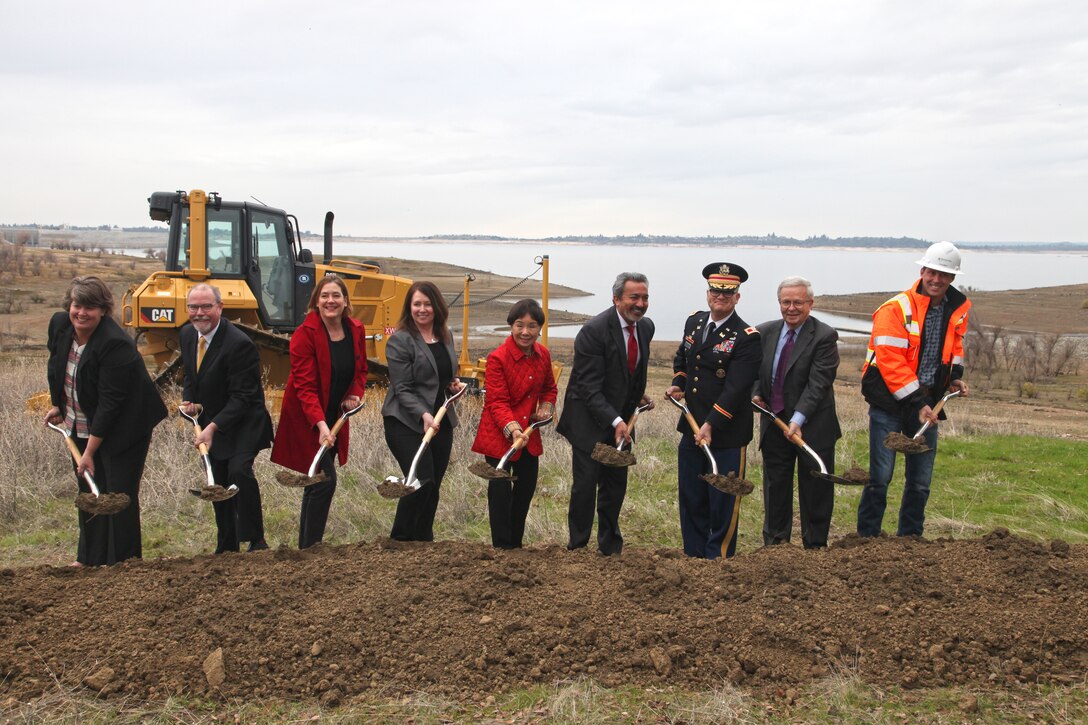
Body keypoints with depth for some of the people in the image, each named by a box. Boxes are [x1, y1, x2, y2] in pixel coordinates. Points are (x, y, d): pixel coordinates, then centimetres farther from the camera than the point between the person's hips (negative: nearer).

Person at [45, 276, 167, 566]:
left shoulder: (116, 344, -28)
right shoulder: (59, 324, -5)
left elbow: (110, 403, -26)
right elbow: (55, 367, 17)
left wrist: (90, 453, -23)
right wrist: (57, 405, 20)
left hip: (121, 430, -7)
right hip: (81, 427, 7)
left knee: (119, 493, -4)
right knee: (88, 491, 13)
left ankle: (124, 562, 9)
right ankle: (90, 558, 26)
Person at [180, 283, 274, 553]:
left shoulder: (239, 344, -25)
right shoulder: (186, 334, 1)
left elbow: (242, 397, -24)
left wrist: (213, 427, -30)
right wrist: (188, 399, -2)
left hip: (243, 424, -8)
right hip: (211, 423, 8)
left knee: (239, 470, -28)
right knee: (218, 485, 13)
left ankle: (256, 541, -15)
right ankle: (226, 547, 28)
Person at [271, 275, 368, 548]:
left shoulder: (356, 330, -1)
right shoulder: (305, 334, -19)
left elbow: (361, 369, 14)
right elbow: (305, 386, -24)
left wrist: (355, 394, -6)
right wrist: (321, 424, -35)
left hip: (335, 415, 6)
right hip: (307, 419, -6)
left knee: (317, 482, 14)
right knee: (325, 480, -11)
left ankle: (307, 545, 26)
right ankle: (310, 549, 0)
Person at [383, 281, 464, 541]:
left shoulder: (445, 337, 11)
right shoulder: (399, 341, -10)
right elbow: (402, 389, -15)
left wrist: (453, 383, 4)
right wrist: (423, 414, -28)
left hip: (441, 422, 7)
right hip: (407, 423, -7)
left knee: (433, 486, 10)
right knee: (421, 481, -14)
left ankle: (424, 540, 24)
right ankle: (399, 540, 3)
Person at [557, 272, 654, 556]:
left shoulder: (646, 326, 1)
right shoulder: (594, 331, -22)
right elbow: (590, 388, -25)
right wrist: (615, 421, -32)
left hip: (622, 419, 7)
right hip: (589, 422, -7)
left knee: (615, 487, 14)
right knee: (585, 486, -2)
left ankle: (610, 547, 29)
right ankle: (577, 548, 13)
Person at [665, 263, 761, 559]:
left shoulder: (747, 337, -13)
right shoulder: (694, 322, 8)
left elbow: (736, 389, -20)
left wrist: (711, 425, -25)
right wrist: (678, 383, 7)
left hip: (726, 435, -6)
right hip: (691, 429, 7)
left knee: (722, 504, 4)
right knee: (690, 500, 15)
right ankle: (693, 557, 30)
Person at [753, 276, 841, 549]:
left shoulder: (824, 336, -12)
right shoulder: (764, 332, 4)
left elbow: (818, 383, -19)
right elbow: (754, 371, 16)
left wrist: (798, 419, -27)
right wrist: (756, 394, -4)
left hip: (812, 426, -4)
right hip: (773, 423, 4)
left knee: (815, 491, 7)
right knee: (775, 488, 14)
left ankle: (815, 548, 21)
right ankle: (774, 544, 27)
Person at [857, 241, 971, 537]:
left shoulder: (957, 308, 7)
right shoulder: (896, 308, -13)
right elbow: (891, 362, -19)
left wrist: (955, 375, 9)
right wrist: (917, 403, -20)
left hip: (927, 404, 6)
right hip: (890, 404, -6)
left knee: (921, 481, 11)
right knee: (880, 477, -5)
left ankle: (910, 539, 25)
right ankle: (867, 539, 7)